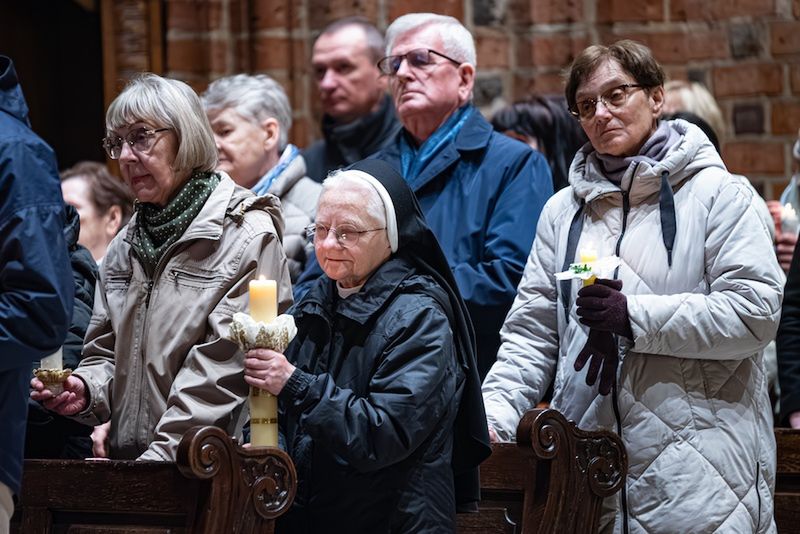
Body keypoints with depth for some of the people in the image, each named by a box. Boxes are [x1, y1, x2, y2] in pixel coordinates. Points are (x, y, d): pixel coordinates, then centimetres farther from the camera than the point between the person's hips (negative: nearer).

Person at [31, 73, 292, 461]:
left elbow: (222, 367, -10)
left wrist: (162, 455, -15)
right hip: (126, 459, 6)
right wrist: (86, 390, 1)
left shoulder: (248, 237, -3)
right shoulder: (125, 247, 19)